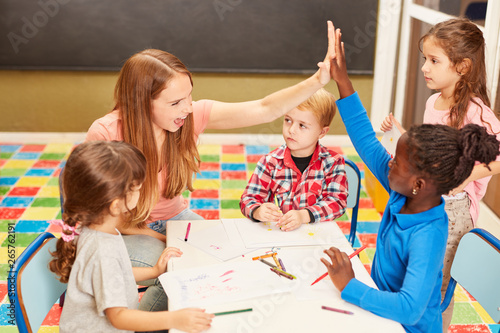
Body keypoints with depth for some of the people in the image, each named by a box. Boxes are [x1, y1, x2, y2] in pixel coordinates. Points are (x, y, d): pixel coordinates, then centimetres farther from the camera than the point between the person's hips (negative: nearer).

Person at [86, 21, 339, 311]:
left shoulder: (194, 114, -17)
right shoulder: (105, 135, -27)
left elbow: (265, 110, -23)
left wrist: (318, 81, -35)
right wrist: (153, 236, -21)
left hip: (173, 217, 5)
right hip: (126, 229, -5)